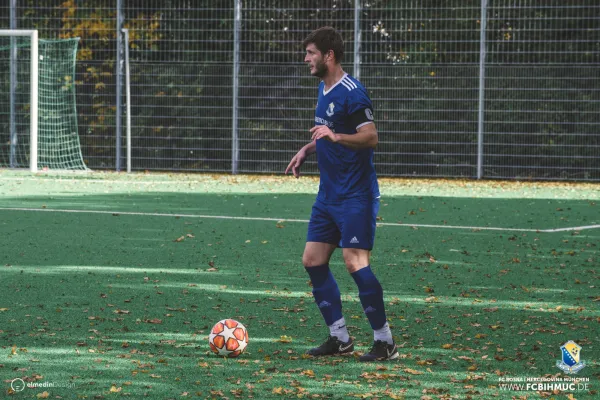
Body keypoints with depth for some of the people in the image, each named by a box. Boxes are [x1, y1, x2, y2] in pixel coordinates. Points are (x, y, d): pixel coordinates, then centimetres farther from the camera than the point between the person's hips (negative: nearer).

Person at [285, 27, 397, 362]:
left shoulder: (351, 92, -16)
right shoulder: (324, 89, 14)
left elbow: (371, 137, -22)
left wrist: (335, 136, -35)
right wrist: (307, 150, 16)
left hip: (356, 195, -10)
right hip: (329, 193, 10)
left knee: (355, 262, -14)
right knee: (313, 260, 7)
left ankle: (385, 342, -5)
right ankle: (340, 338, 15)